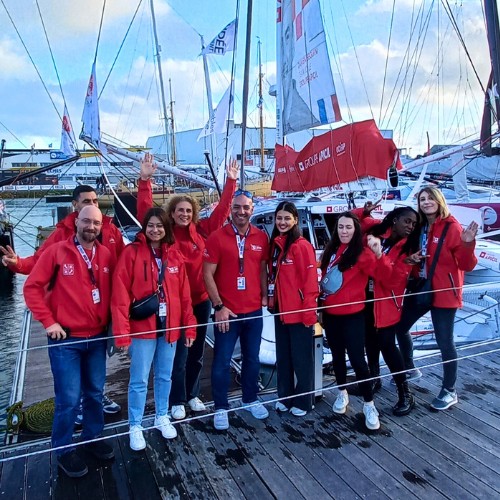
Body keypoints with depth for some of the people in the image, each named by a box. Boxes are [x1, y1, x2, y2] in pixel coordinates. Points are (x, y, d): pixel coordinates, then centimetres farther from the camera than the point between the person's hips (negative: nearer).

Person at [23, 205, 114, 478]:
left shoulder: (106, 255, 1)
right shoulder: (56, 252, -8)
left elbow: (112, 291, 8)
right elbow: (32, 287, -6)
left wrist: (111, 322, 2)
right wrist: (48, 322, -10)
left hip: (97, 337, 4)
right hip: (66, 339, -4)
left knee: (95, 392, 16)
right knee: (69, 398, 3)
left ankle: (93, 437, 37)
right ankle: (63, 450, 24)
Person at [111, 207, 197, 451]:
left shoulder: (175, 255, 5)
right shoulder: (132, 252, -8)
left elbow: (184, 294, 5)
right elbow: (120, 294, -12)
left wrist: (190, 326, 3)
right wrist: (122, 331, -16)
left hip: (169, 327, 4)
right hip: (142, 328, -4)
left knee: (165, 376, 17)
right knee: (139, 380, 6)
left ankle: (162, 417, 36)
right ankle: (135, 426, 24)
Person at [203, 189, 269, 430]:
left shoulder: (261, 237, 3)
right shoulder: (217, 237, -8)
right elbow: (208, 274, -9)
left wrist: (264, 295, 4)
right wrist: (218, 306, -12)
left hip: (254, 311, 4)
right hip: (227, 311, -3)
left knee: (252, 358, 16)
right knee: (221, 362, 6)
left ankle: (250, 400, 36)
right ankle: (221, 408, 24)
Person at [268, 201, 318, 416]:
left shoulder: (302, 246, -14)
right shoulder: (275, 244, 9)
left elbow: (310, 281, -16)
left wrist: (309, 310, -16)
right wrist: (270, 301, 13)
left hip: (299, 312, -7)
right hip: (280, 310, 8)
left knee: (301, 358, 6)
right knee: (283, 356, 17)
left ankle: (303, 401, 22)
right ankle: (285, 397, 32)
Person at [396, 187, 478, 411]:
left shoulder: (452, 227, -11)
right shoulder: (420, 227, 5)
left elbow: (466, 265, -14)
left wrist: (467, 244, -31)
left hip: (443, 293, -7)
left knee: (444, 341, 0)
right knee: (400, 327, 16)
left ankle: (449, 391, 19)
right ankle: (409, 368, 40)